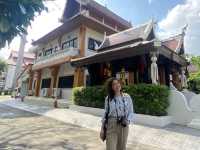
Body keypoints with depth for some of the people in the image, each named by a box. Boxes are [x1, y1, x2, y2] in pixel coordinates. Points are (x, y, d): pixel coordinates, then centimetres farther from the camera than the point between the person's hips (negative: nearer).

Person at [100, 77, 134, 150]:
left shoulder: (127, 97, -3)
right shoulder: (108, 99, -3)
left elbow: (131, 112, 3)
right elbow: (105, 113, 3)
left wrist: (128, 120, -16)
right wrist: (102, 128, 4)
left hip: (123, 126, 2)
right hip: (111, 125, -1)